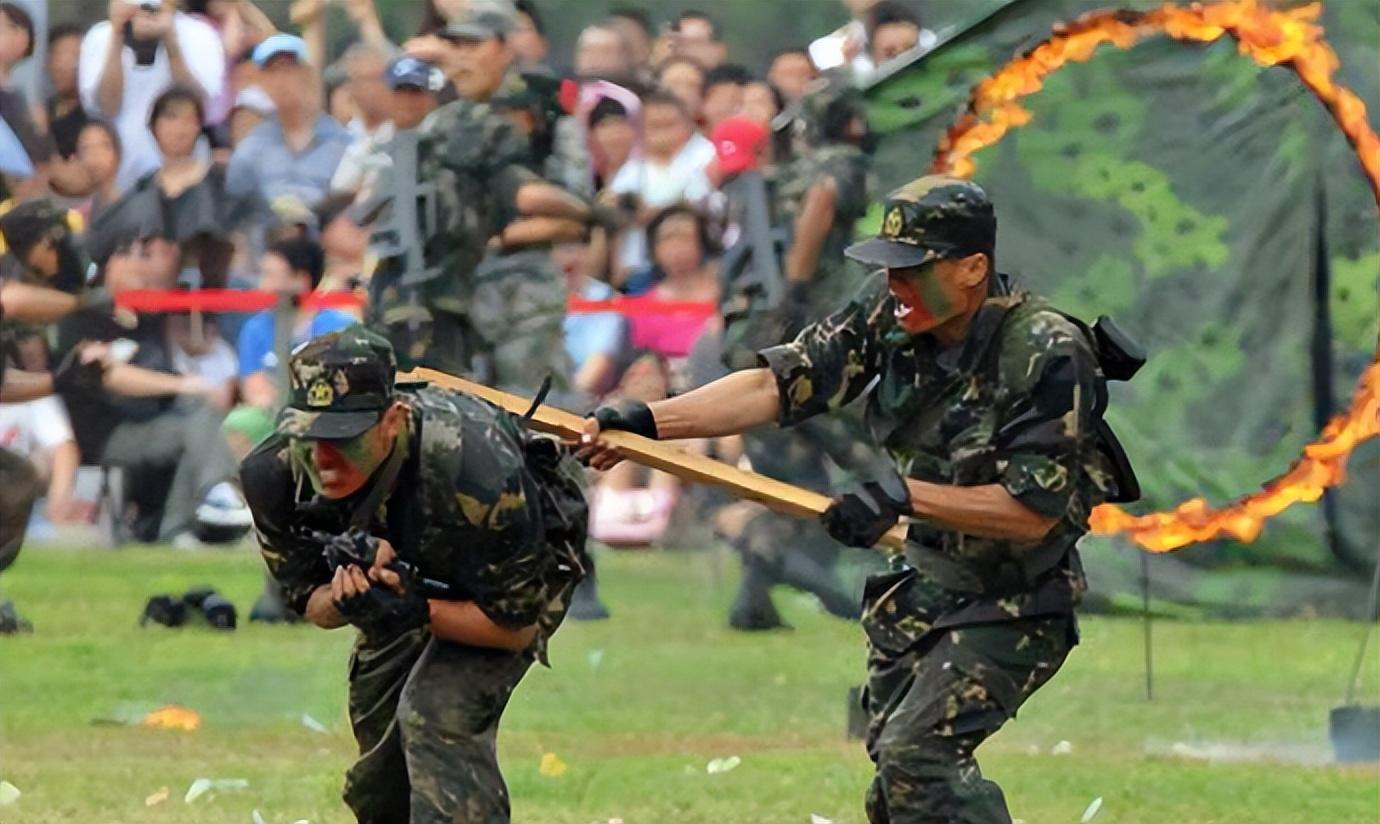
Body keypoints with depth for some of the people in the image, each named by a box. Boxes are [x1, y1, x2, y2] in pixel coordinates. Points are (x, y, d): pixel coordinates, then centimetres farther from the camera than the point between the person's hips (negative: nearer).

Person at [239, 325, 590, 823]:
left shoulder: (476, 470, -41)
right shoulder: (278, 473, -29)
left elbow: (515, 624, -28)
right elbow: (310, 602, -13)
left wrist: (416, 612, -45)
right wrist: (345, 599, -38)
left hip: (525, 569, -6)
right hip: (410, 573, 6)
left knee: (438, 715, -26)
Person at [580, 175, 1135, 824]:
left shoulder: (1048, 356, -26)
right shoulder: (890, 312, -8)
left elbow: (1032, 510, -25)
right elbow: (778, 385, -12)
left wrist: (903, 495, -32)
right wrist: (645, 422, -24)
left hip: (1013, 604, -7)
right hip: (924, 584, 7)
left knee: (917, 753, -20)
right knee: (892, 757, 11)